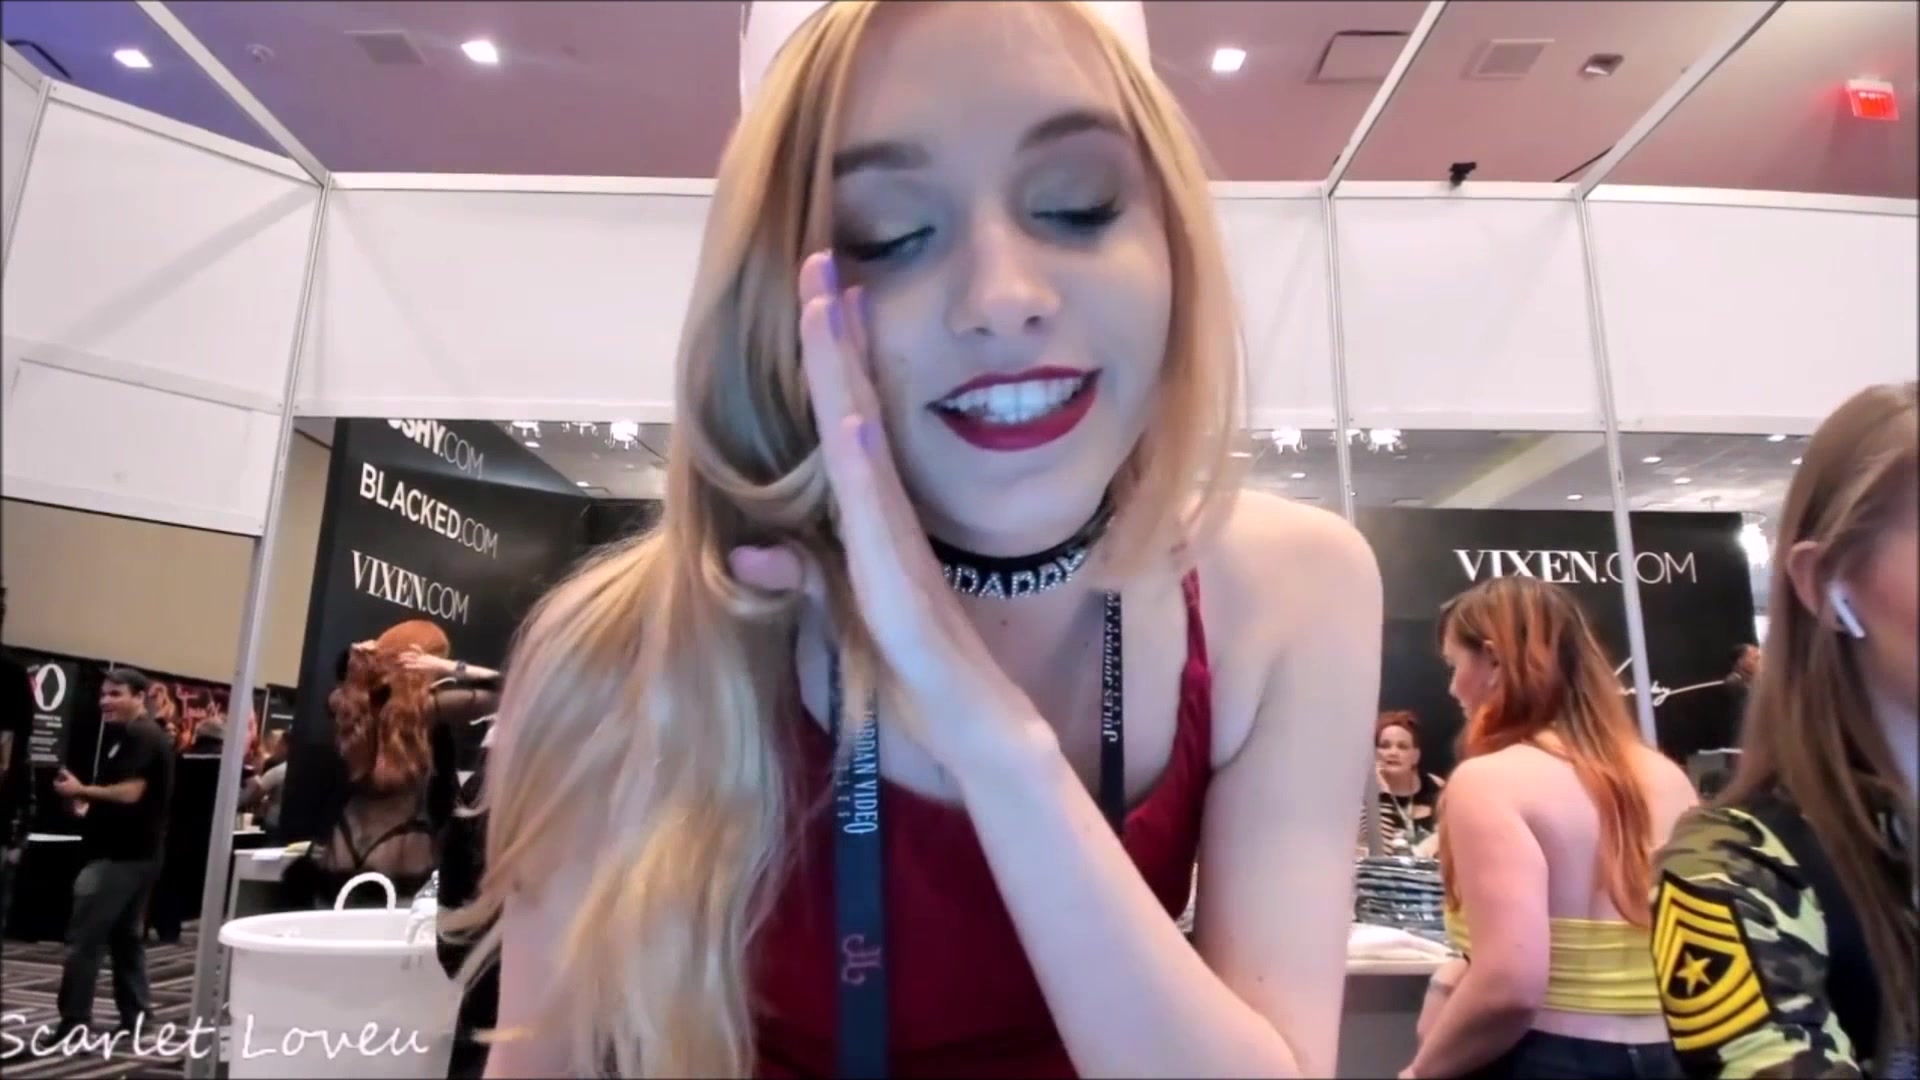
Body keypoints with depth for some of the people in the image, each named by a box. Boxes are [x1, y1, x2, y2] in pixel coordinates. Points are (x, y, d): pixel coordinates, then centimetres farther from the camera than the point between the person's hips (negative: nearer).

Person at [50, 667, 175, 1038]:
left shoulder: (140, 737, -15)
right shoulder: (145, 737, 18)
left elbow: (131, 792, -24)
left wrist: (82, 790, -11)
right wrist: (91, 808, 13)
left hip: (120, 855, -11)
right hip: (135, 853, 11)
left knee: (83, 937, -6)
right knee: (126, 936, 13)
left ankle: (74, 1022, -2)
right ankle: (135, 1017, 17)